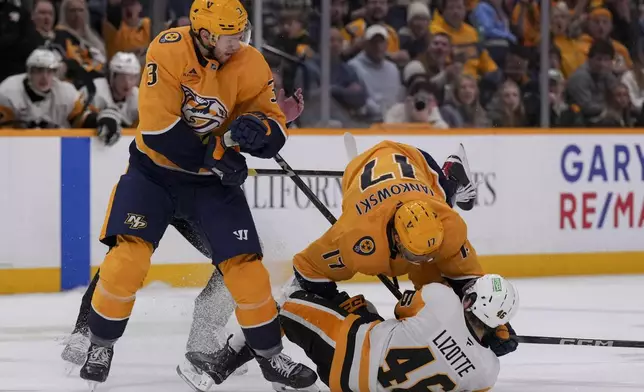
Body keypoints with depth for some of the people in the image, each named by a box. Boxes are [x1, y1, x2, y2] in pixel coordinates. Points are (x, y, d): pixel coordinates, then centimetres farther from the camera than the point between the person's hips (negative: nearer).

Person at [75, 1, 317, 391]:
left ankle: (271, 355, 12)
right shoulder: (168, 51, -21)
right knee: (128, 253, -17)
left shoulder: (249, 64, -12)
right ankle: (101, 345, 3)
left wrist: (254, 129, -31)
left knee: (245, 264, -5)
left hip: (213, 179, 2)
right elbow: (157, 126, -24)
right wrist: (215, 155, -24)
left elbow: (276, 131, -7)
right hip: (155, 170, -2)